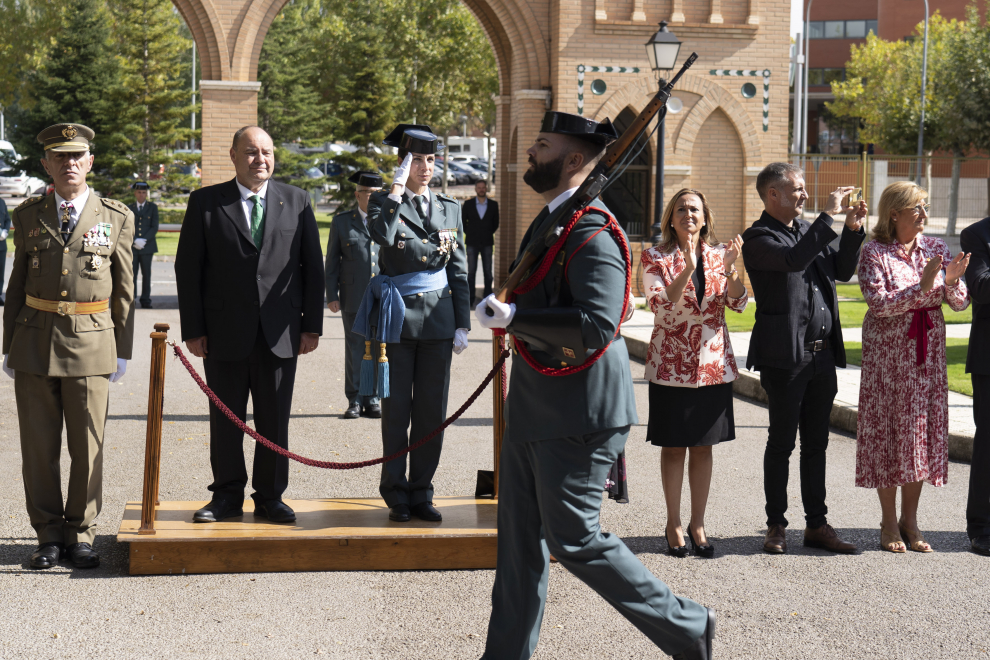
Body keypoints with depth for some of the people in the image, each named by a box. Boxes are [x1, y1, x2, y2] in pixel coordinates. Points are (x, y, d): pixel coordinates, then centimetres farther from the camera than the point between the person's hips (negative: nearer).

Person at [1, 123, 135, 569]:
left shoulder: (117, 218, 4)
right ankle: (49, 536, 14)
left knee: (88, 447, 2)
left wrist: (123, 351, 3)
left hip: (91, 345, -1)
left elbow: (124, 289, 6)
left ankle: (81, 534, 14)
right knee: (39, 447, 4)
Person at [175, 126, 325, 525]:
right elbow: (188, 268, 2)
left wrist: (312, 324, 1)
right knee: (225, 420, 6)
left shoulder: (297, 202, 7)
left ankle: (270, 496, 16)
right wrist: (193, 329, -4)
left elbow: (313, 266, 7)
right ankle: (227, 496, 18)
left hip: (280, 334, 1)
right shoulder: (205, 203, 3)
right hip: (224, 334, -1)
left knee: (274, 420, 6)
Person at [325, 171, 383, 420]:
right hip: (353, 298, -1)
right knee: (355, 350, 1)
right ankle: (354, 400, 9)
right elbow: (332, 262, 8)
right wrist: (331, 295, 1)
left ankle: (372, 399, 13)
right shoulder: (342, 222, 7)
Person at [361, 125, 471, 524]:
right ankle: (396, 495, 10)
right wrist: (398, 187, -17)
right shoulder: (383, 202, 2)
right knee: (397, 409, 1)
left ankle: (421, 493, 13)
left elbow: (459, 270, 11)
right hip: (398, 317, -3)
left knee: (432, 411, 4)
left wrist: (462, 325, 6)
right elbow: (383, 235, -23)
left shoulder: (449, 209, 11)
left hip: (438, 317, 3)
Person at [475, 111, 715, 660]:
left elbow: (597, 325, -30)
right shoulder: (549, 221, 13)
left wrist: (513, 318, -28)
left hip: (577, 415, -10)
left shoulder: (592, 233, -20)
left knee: (574, 540, -4)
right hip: (535, 409, 10)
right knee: (520, 539, 14)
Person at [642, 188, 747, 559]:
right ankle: (673, 525, 16)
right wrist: (687, 269, -26)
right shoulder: (655, 258, -3)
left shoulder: (718, 256, 6)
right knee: (674, 446, 4)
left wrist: (730, 268, -20)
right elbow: (660, 305, -15)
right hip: (672, 364, -3)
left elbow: (738, 304, -4)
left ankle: (697, 524, 17)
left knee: (703, 446, 8)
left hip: (713, 362, 3)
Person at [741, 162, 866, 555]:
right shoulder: (758, 238, -9)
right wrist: (829, 216, -23)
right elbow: (795, 259, -27)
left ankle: (817, 525, 18)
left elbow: (842, 272, 19)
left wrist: (853, 231, 5)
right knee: (782, 443, 1)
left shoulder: (810, 230, 15)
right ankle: (776, 526, 10)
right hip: (786, 357, -7)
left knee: (816, 444, 12)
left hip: (823, 355, 7)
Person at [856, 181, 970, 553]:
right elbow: (880, 304, -17)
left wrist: (952, 282, -18)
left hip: (928, 354, 4)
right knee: (886, 430, -1)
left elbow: (961, 303, 3)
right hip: (887, 354, -4)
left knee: (921, 430, 5)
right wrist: (922, 286, -23)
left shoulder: (937, 249, 6)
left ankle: (910, 520, 15)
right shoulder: (874, 253, -6)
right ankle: (889, 522, 9)